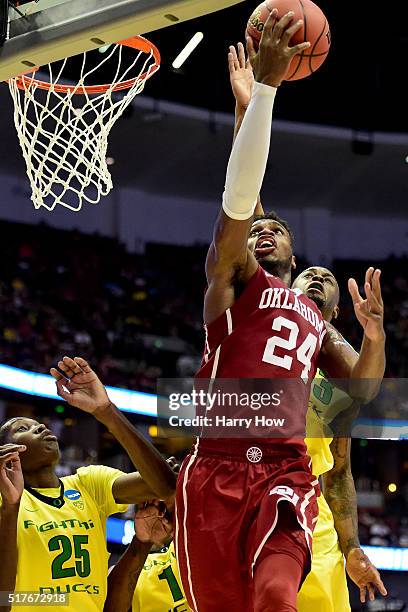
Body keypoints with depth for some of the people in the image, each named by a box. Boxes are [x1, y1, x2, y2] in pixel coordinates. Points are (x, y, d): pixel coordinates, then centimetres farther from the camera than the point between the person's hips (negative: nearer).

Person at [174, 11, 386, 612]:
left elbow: (363, 388, 23)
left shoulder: (315, 318, 28)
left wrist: (374, 332, 3)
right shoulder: (232, 276, 13)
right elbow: (239, 193, -3)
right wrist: (265, 85, -10)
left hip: (285, 473, 2)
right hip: (216, 468, -2)